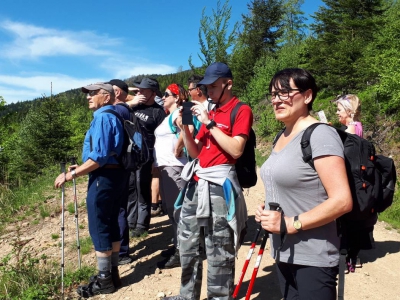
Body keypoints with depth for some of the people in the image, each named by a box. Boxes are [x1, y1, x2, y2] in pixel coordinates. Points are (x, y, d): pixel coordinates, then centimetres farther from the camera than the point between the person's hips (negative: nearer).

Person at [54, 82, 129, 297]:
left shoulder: (102, 118, -15)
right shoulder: (114, 117, 15)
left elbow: (99, 157, -23)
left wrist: (71, 175, -18)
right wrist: (81, 167, 18)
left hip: (103, 177, -10)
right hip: (116, 174, 10)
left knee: (99, 229, 0)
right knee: (111, 225, 16)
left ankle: (104, 281, 11)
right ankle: (112, 273, 27)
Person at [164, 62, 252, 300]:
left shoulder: (241, 110, -3)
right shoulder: (210, 112, 18)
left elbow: (236, 150, -16)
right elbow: (195, 152, 16)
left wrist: (209, 123, -15)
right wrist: (185, 128, 0)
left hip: (218, 186, -8)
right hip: (196, 183, 8)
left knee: (218, 253, -1)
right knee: (188, 244, 16)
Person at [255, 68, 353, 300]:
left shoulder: (320, 135, -17)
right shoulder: (282, 137, 9)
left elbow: (342, 201, -23)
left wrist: (291, 223, -22)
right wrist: (266, 209, 4)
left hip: (313, 260, -8)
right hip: (284, 253, 8)